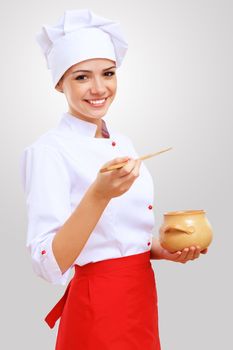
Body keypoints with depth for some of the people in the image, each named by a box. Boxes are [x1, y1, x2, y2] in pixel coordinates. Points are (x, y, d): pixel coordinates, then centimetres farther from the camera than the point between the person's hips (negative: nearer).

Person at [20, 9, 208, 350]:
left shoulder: (123, 144, 7)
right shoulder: (48, 151, -16)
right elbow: (50, 265, -24)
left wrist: (162, 249, -1)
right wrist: (98, 195, -35)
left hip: (143, 302, 7)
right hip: (96, 312, -7)